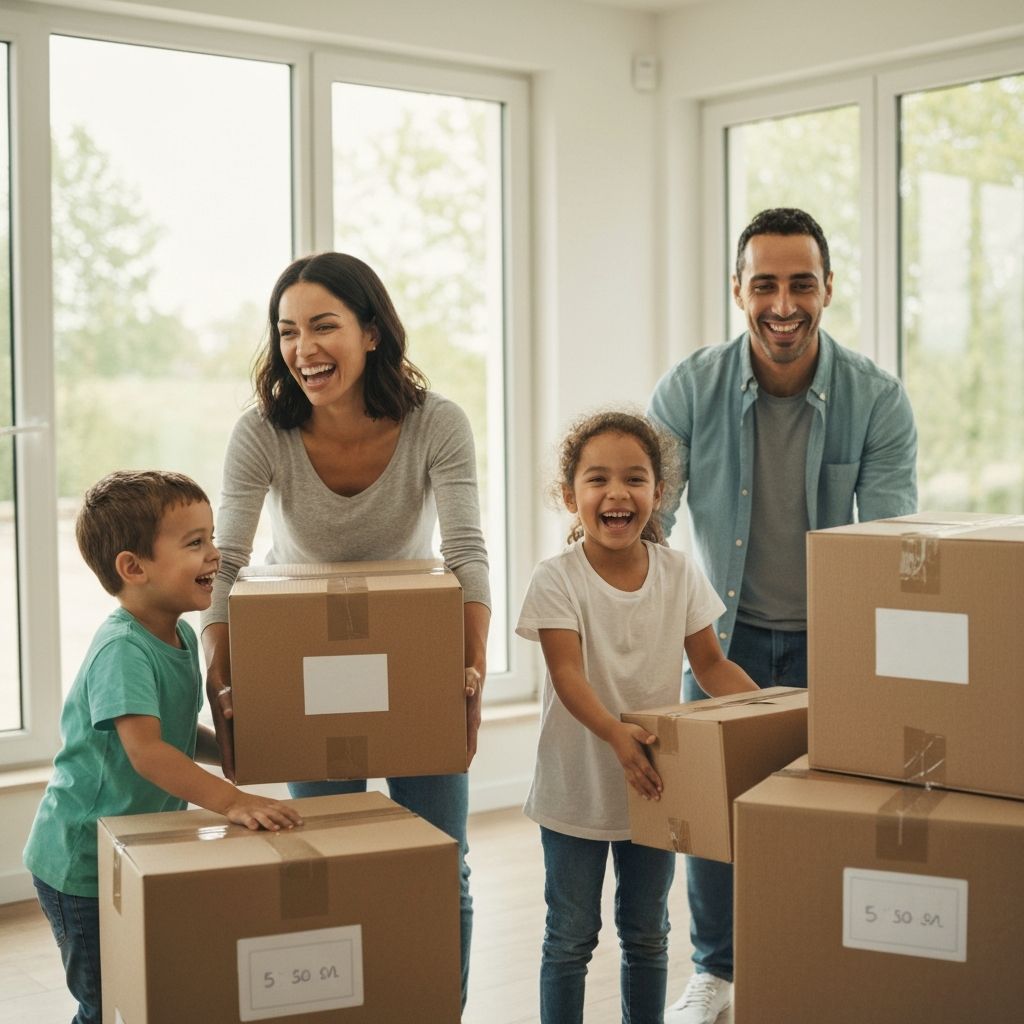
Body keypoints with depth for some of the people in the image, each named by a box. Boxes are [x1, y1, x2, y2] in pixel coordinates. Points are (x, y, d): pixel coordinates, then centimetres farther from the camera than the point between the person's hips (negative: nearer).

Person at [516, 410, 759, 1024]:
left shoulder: (680, 573, -4)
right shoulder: (557, 581, -15)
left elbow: (711, 664, 1)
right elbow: (569, 674, -24)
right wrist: (615, 734, -41)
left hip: (656, 785, 3)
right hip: (576, 789, -3)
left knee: (647, 934, 17)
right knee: (571, 938, 9)